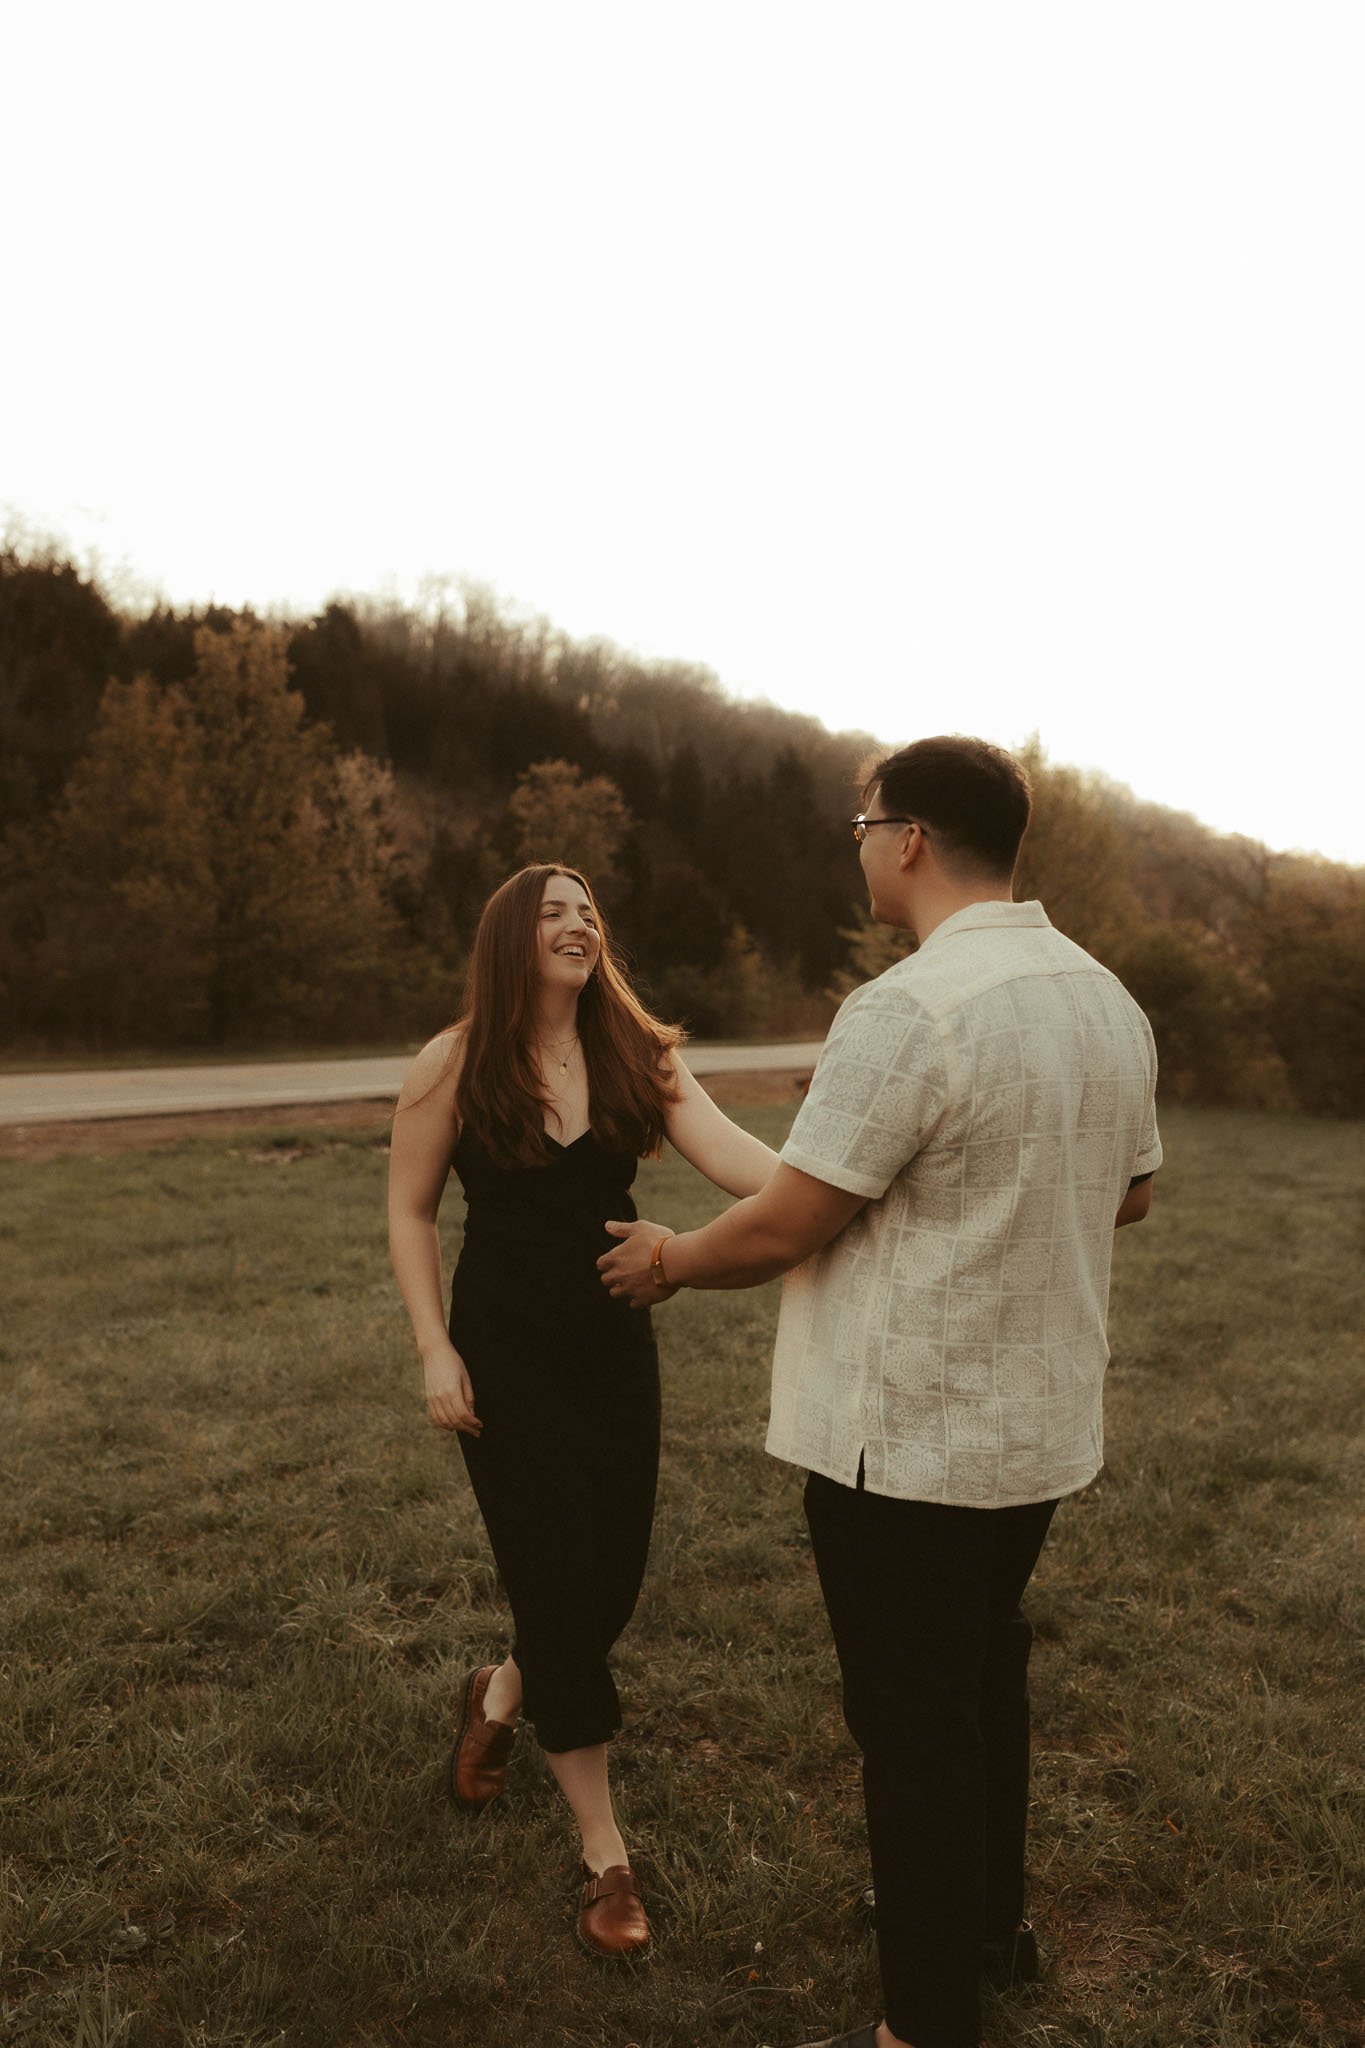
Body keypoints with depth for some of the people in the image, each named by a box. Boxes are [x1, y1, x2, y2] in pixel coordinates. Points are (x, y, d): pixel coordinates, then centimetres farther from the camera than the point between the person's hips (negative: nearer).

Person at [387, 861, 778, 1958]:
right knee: (559, 1589, 0)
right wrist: (436, 1351, -8)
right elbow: (411, 1214, -2)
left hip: (617, 1348, 4)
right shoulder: (454, 1066, -8)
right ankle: (607, 1860, 18)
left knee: (614, 1582, 12)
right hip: (508, 1356, -3)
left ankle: (498, 1699, 47)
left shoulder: (640, 1056, -3)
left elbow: (731, 1154, -18)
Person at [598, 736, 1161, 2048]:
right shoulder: (1107, 1002, 2)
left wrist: (668, 1261, -1)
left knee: (915, 1728, 8)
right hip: (1041, 1426, 9)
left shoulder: (906, 1013, -24)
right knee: (986, 1678, 26)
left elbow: (780, 1228, -20)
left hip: (909, 1443, -8)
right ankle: (988, 1920, 47)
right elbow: (1130, 1193, 15)